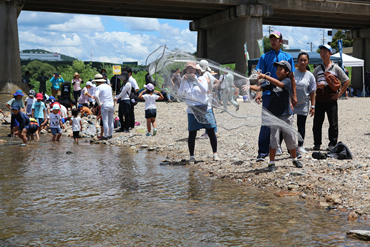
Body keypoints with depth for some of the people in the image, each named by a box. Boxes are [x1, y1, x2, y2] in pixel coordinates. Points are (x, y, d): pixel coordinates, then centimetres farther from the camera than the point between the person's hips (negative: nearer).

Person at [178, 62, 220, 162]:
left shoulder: (202, 79, 5)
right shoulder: (184, 81, 8)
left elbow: (204, 90, -11)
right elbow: (181, 93, -6)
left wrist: (196, 79, -18)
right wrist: (184, 81, -15)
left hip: (205, 109, -1)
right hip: (192, 111, 1)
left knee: (211, 131, -3)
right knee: (192, 134, 1)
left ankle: (215, 153, 7)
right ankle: (192, 156, 11)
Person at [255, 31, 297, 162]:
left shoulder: (287, 57, 11)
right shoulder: (265, 57, 7)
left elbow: (291, 77, 13)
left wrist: (294, 95, 9)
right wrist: (258, 92, -12)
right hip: (268, 93, -2)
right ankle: (263, 151, -6)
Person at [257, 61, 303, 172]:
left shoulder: (287, 81, -4)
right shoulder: (272, 82, 7)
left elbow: (279, 84, -24)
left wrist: (265, 76, -33)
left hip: (286, 115, -1)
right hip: (274, 115, 1)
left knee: (290, 139, 8)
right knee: (274, 138, -8)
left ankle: (295, 159, 30)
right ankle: (271, 163, 1)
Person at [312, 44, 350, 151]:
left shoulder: (336, 68, 4)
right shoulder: (317, 69, 11)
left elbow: (347, 81, 7)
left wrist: (339, 93, 0)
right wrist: (317, 85, -9)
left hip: (331, 100, -2)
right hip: (319, 100, 2)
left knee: (333, 123, 1)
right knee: (317, 123, 3)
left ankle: (332, 143, 11)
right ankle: (317, 143, 13)